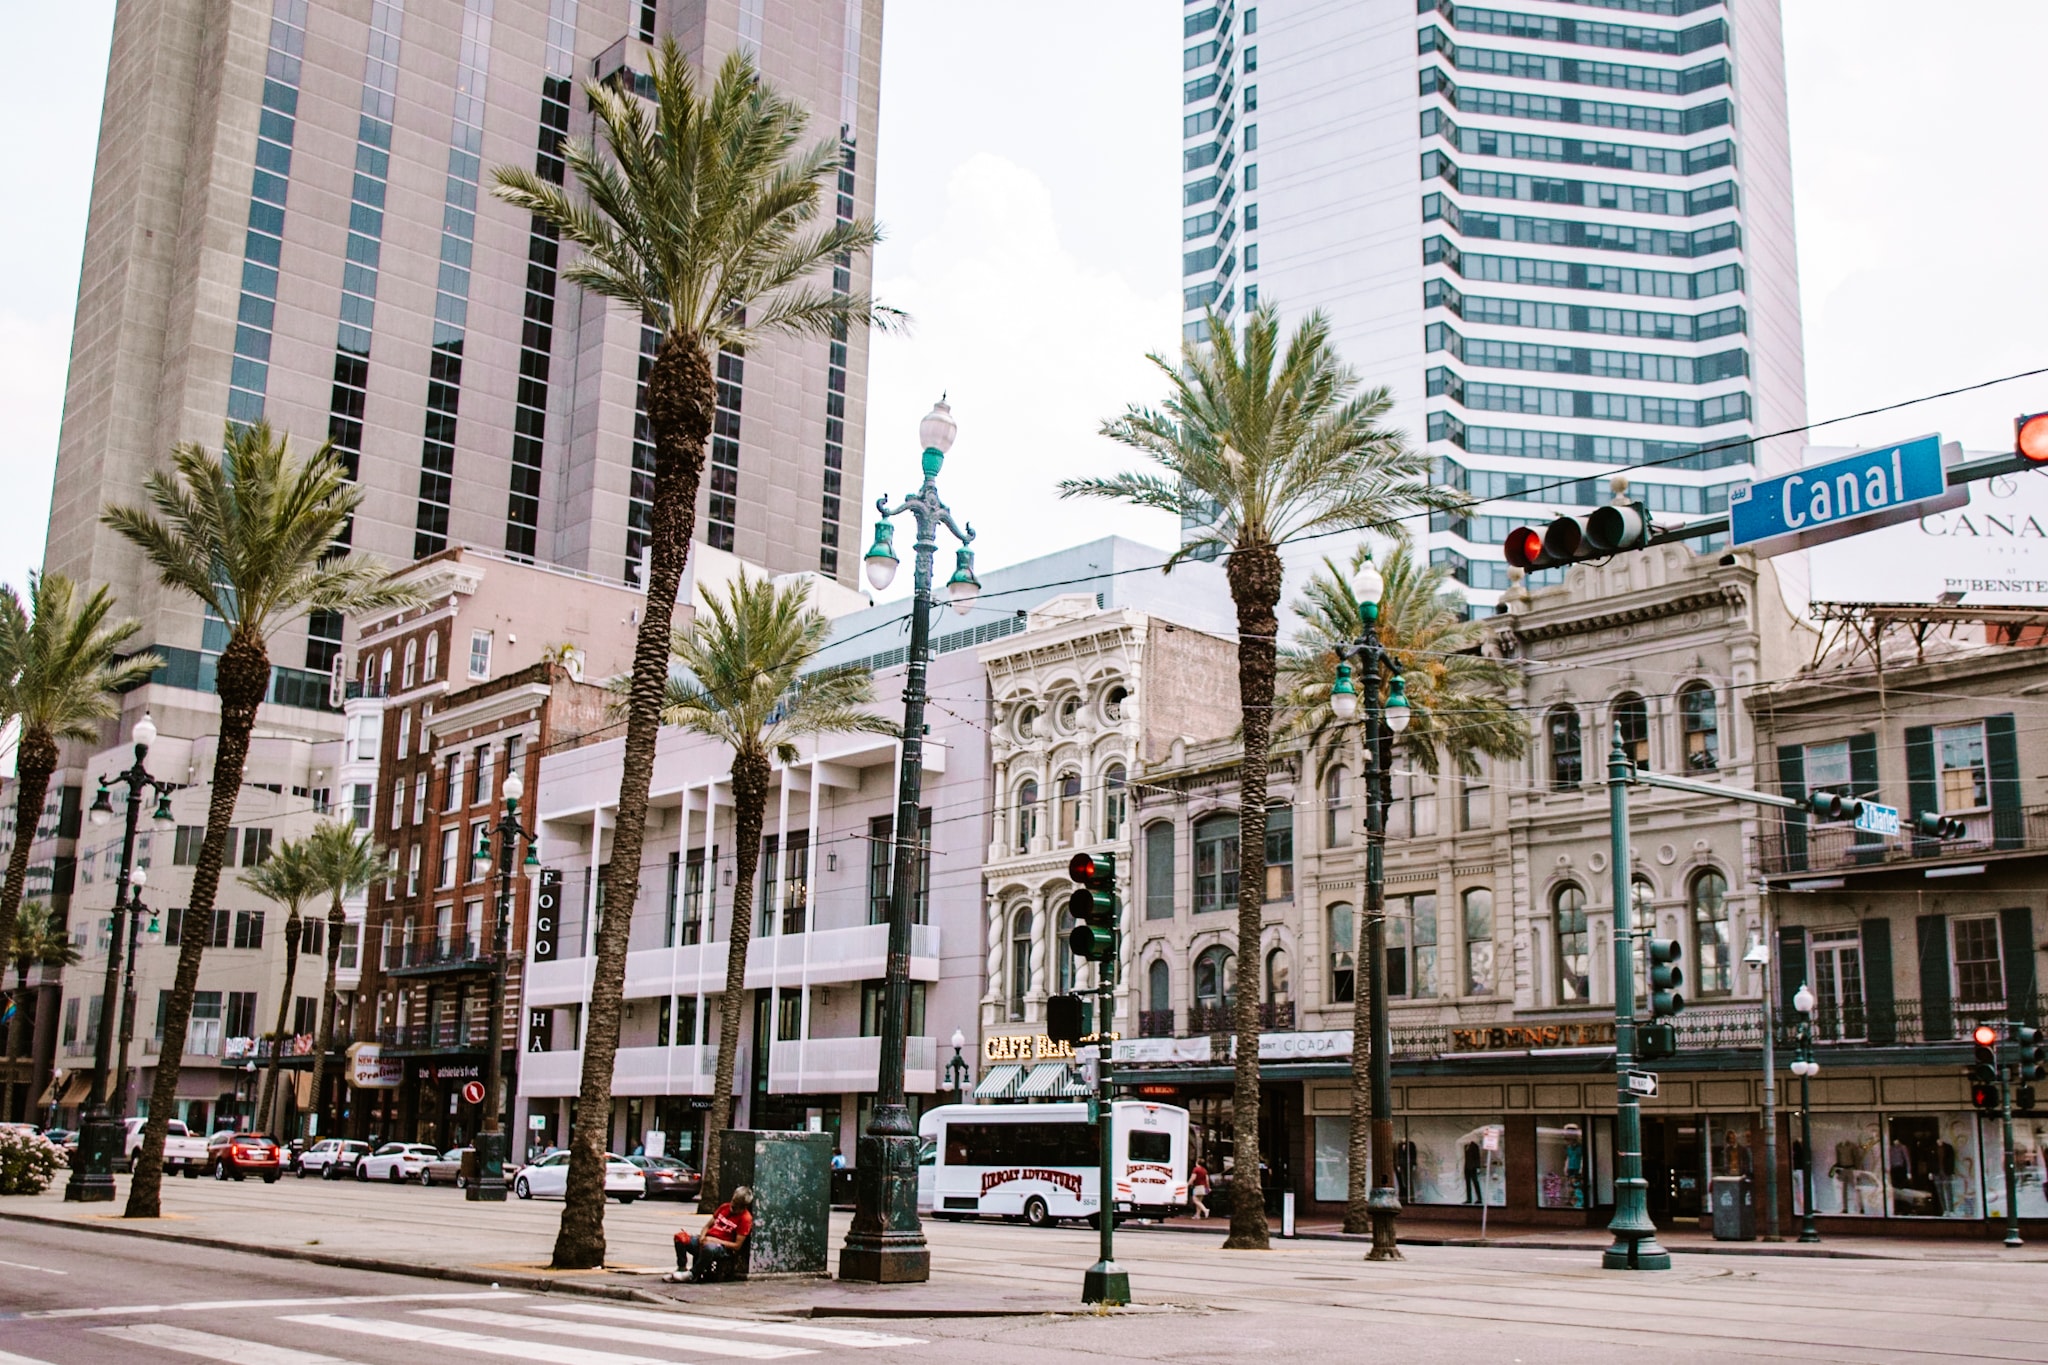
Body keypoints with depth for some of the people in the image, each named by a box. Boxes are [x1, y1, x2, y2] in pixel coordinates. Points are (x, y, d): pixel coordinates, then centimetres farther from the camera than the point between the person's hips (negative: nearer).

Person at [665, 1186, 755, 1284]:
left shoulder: (745, 1218, -8)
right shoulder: (725, 1207, 13)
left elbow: (737, 1246, -11)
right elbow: (708, 1225, 19)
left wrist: (714, 1240, -16)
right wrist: (702, 1237, -5)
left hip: (723, 1247, -7)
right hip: (706, 1240, 7)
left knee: (709, 1247, -43)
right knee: (680, 1236, -17)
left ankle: (692, 1275, -22)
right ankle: (682, 1268, -7)